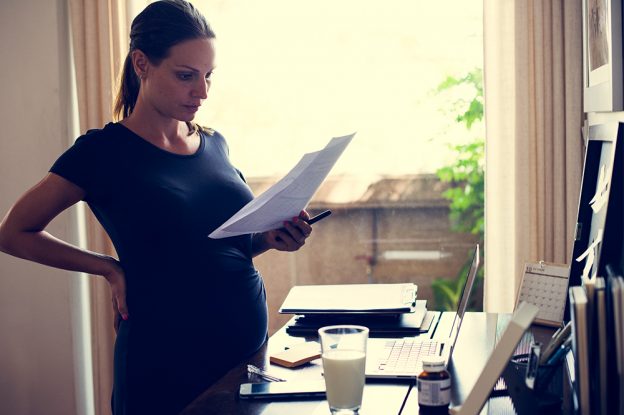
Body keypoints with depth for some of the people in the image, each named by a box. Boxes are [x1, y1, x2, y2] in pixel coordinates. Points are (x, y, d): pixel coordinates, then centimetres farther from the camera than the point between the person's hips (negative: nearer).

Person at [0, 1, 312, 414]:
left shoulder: (215, 144, 7)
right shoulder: (105, 151, -8)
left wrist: (270, 238, -2)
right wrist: (110, 268, -9)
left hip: (249, 348, 6)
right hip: (165, 360, -5)